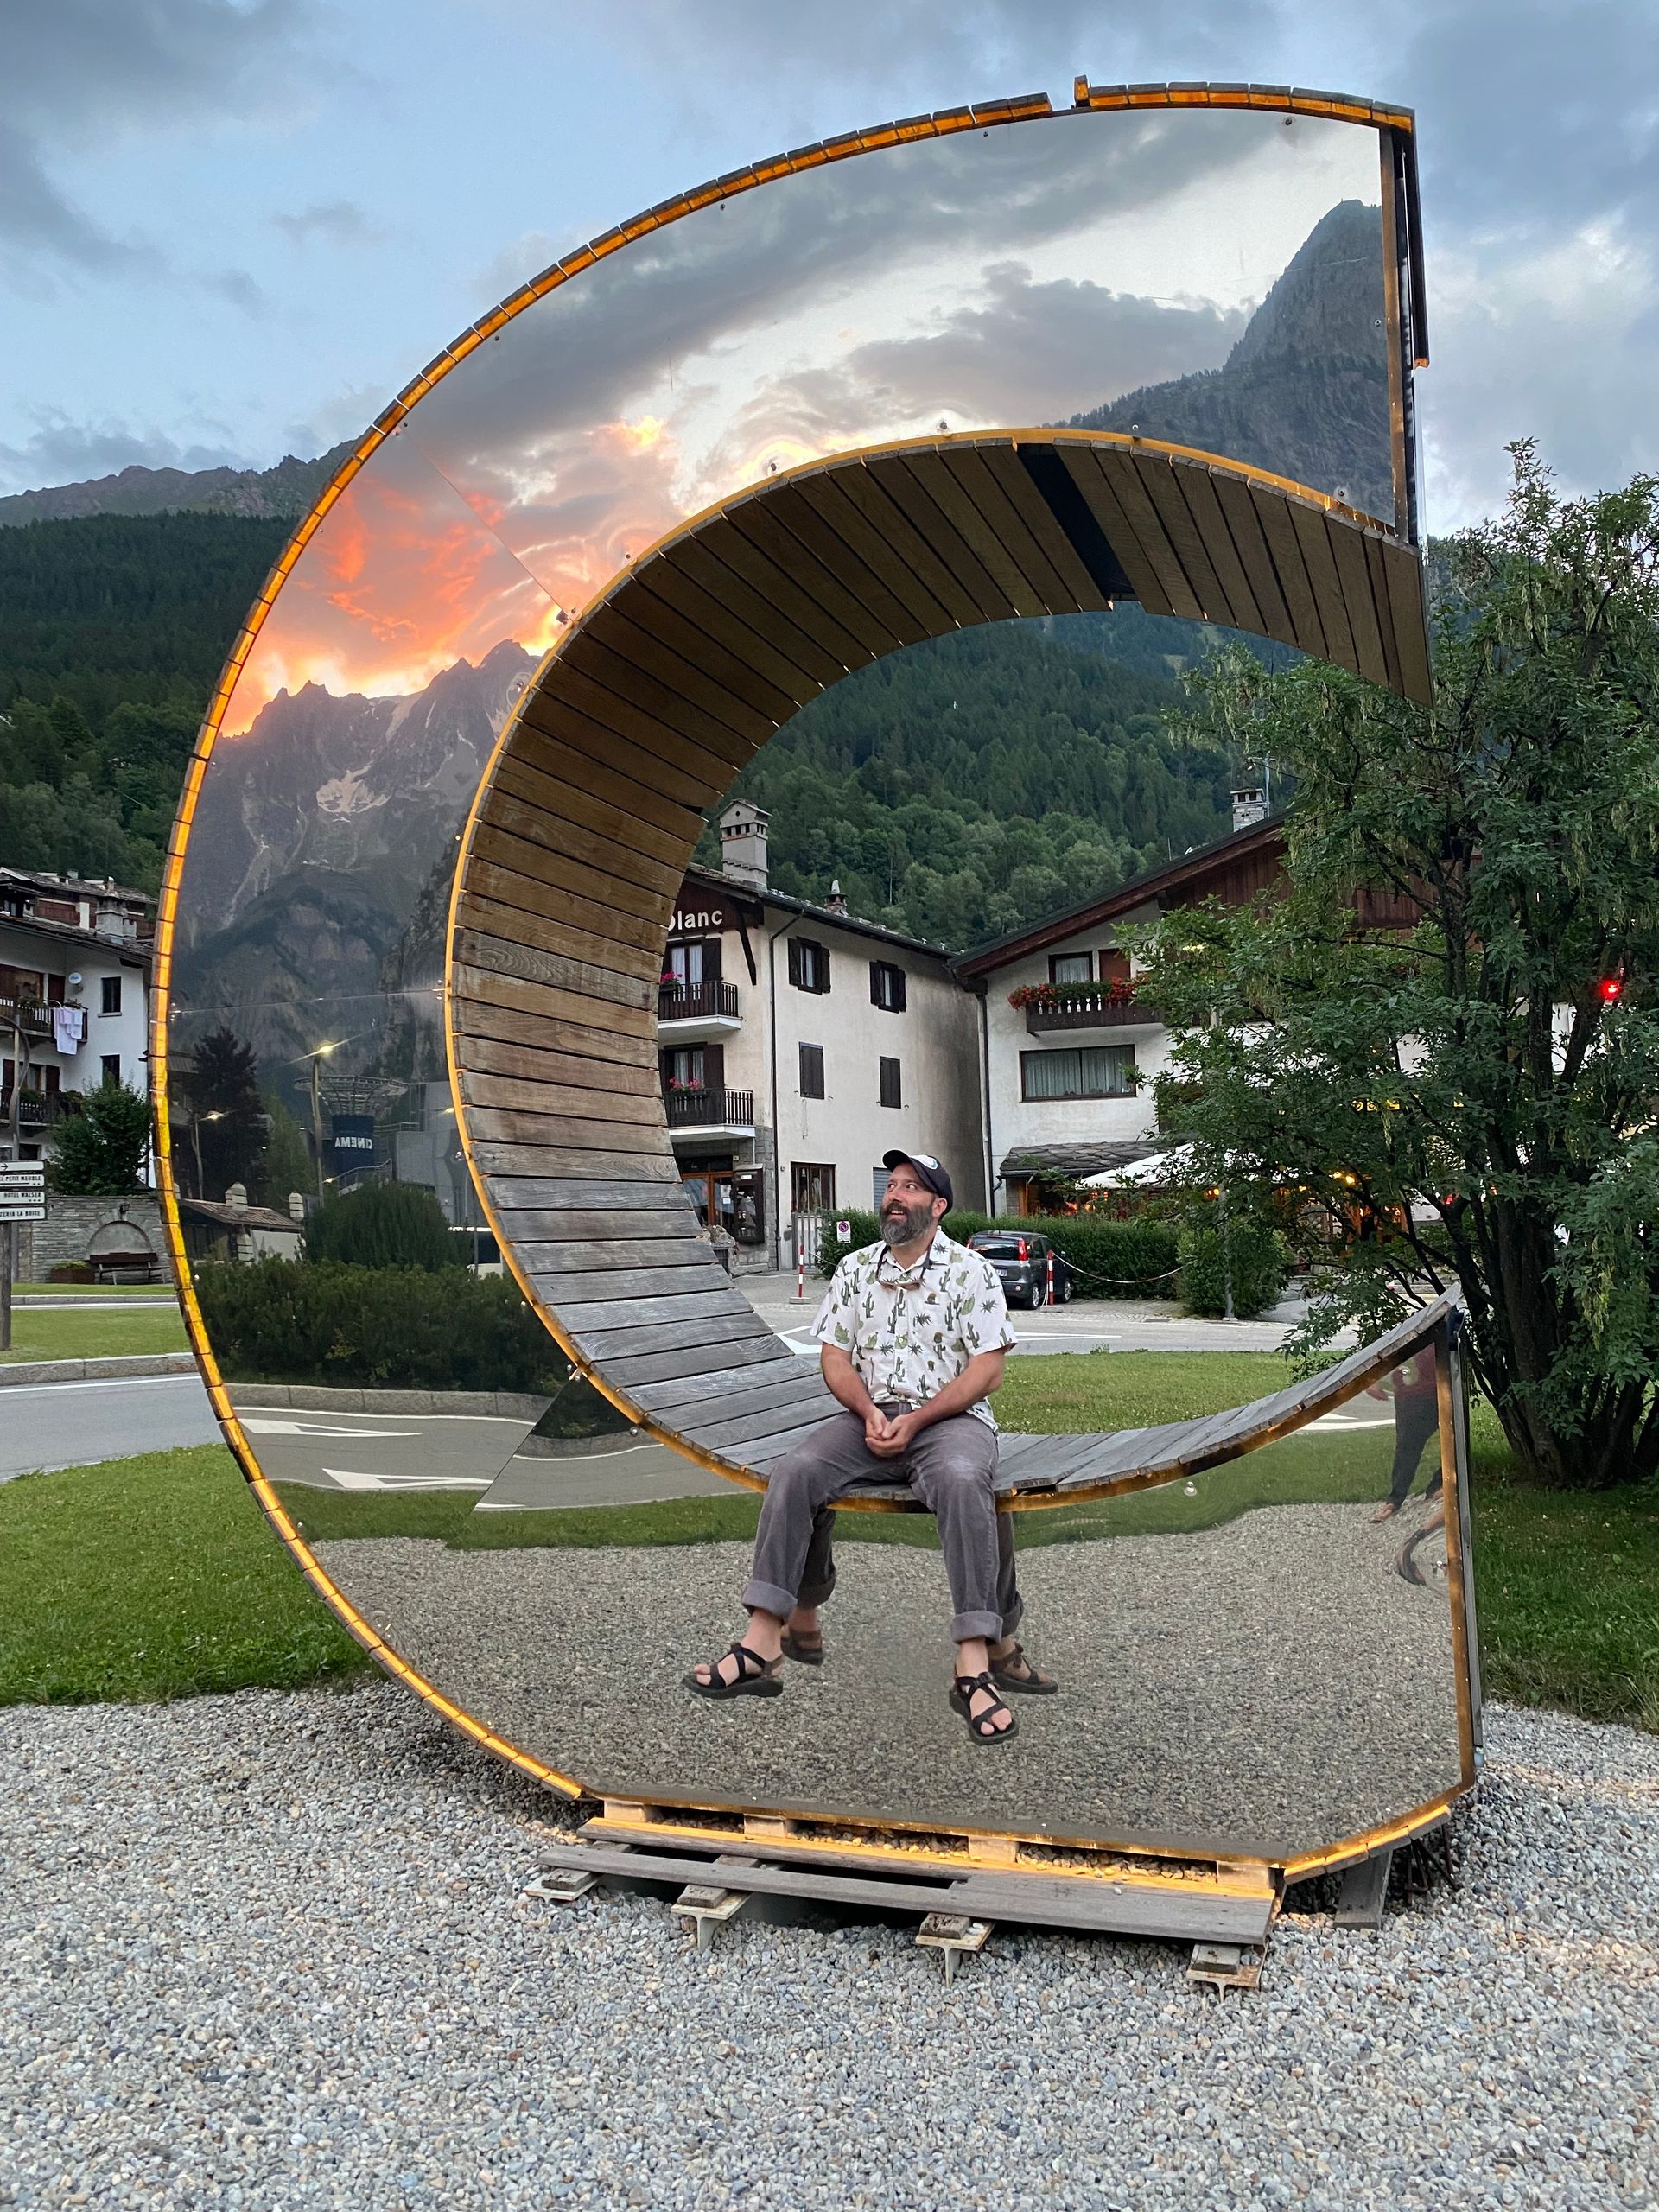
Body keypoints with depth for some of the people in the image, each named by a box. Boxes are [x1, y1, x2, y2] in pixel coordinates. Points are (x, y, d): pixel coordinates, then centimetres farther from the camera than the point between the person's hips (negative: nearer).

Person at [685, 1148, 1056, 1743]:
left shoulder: (971, 1272, 2)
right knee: (794, 1472, -23)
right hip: (868, 1415, 4)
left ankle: (976, 1663, -36)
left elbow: (987, 1368, -5)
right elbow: (834, 1354, 11)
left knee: (962, 1481, -37)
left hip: (949, 1418, -4)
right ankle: (764, 1642, -23)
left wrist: (915, 1421, -15)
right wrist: (869, 1412, -9)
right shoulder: (855, 1268, 15)